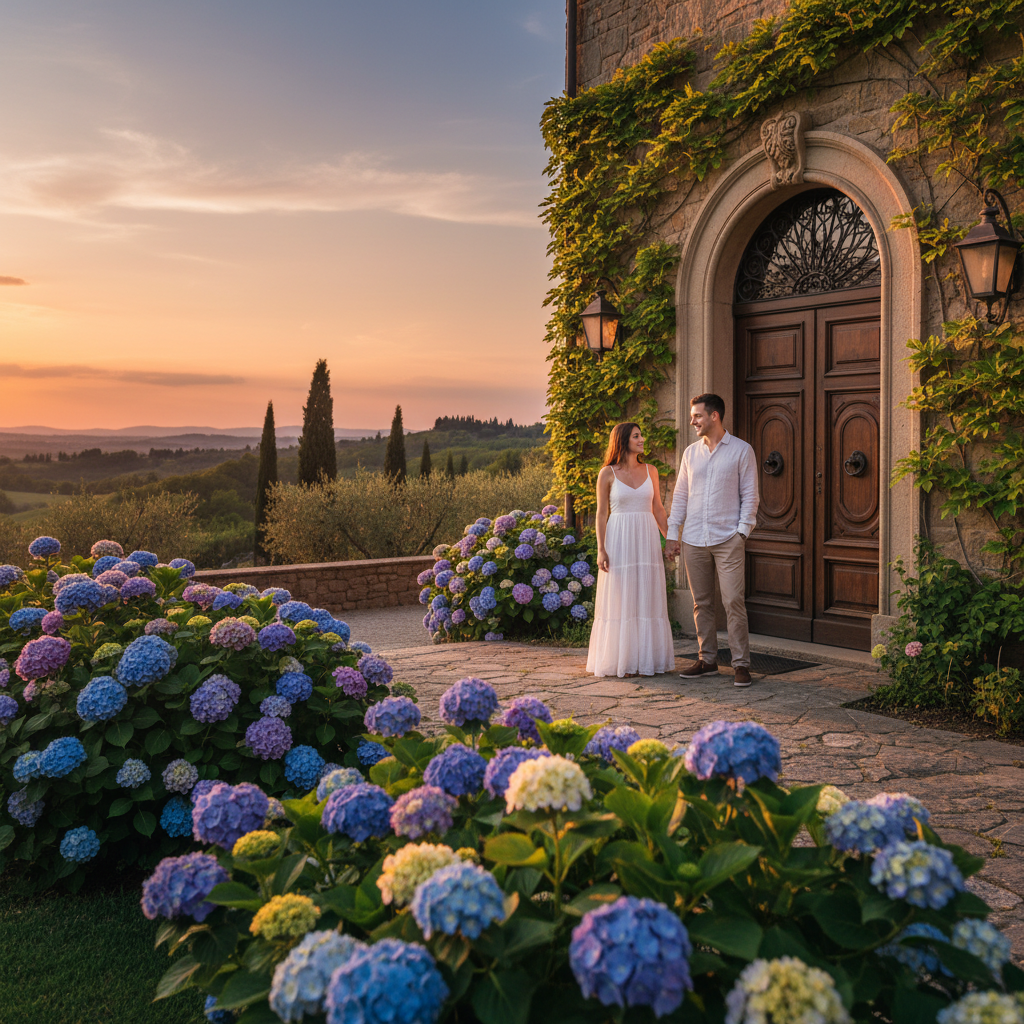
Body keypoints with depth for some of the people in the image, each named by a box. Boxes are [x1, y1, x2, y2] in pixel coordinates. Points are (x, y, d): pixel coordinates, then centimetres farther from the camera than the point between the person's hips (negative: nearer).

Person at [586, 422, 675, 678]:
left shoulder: (650, 471, 9)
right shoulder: (607, 473, -1)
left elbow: (658, 508, 13)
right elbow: (602, 513, -2)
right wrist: (601, 549, -8)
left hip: (646, 541, 3)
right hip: (619, 541, -3)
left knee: (647, 599, 5)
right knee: (619, 600, 0)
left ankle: (646, 658, 13)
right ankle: (620, 660, 7)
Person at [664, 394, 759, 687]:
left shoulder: (741, 451, 1)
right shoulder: (691, 453, 13)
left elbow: (749, 495, 0)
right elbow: (680, 496, 15)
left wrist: (741, 531, -9)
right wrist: (672, 534, 10)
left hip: (728, 539, -4)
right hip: (694, 540, 4)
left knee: (733, 601, -7)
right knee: (702, 602, 9)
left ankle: (741, 663, -1)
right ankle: (707, 659, 19)